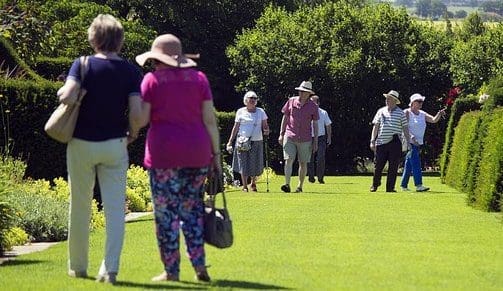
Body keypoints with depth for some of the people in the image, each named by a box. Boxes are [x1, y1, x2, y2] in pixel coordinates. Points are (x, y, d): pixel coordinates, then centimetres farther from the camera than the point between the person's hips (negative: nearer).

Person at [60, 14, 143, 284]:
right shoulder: (130, 71, -2)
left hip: (82, 143, 0)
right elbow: (137, 111, -10)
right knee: (115, 208, 0)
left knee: (80, 207, 11)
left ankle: (77, 266, 21)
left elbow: (68, 96, -21)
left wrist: (61, 91, 1)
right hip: (115, 145, 0)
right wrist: (131, 135, 7)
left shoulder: (83, 64, -6)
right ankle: (110, 268, -9)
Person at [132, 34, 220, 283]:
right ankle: (199, 264, 2)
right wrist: (216, 153, 7)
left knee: (166, 213, 2)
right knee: (192, 210, 12)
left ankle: (171, 271, 3)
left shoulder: (152, 80, 0)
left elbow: (141, 119, -6)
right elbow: (210, 118, 3)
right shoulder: (198, 78, 8)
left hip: (164, 152, -3)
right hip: (197, 152, 3)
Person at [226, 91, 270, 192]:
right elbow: (236, 127, 8)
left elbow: (264, 126, 11)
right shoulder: (240, 112, 7)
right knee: (243, 164, -4)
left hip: (257, 142, 1)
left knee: (255, 164, 1)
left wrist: (266, 130, -14)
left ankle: (253, 183, 26)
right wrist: (230, 142, 4)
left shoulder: (260, 112, 10)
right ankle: (245, 186, 7)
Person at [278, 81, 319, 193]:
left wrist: (315, 141, 3)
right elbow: (285, 118, 10)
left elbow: (315, 124, 5)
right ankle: (287, 185, -20)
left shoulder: (313, 106, 1)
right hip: (290, 137, 0)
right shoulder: (291, 101, 3)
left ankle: (300, 186, 16)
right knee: (288, 160, -13)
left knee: (303, 163, 5)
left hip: (305, 139, 0)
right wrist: (281, 134, 6)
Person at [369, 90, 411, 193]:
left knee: (393, 166, -2)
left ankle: (390, 187, 6)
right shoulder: (381, 111, 13)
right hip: (381, 142, 2)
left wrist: (408, 142, 0)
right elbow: (376, 126, 12)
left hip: (395, 143, -2)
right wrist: (372, 141, 5)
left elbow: (405, 128, 6)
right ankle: (375, 184, 21)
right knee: (378, 165, 1)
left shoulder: (400, 113, 6)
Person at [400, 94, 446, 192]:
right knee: (415, 162, -16)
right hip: (409, 142, -7)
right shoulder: (407, 113, -5)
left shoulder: (422, 114, 15)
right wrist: (411, 136, -26)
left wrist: (439, 114, -14)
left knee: (408, 164, 10)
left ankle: (403, 185, 14)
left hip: (419, 143, 7)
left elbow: (434, 120, 6)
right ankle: (418, 185, -23)